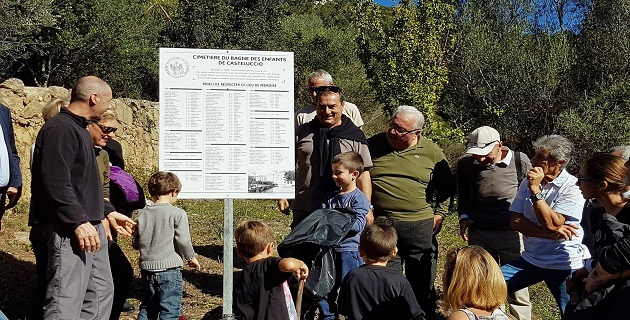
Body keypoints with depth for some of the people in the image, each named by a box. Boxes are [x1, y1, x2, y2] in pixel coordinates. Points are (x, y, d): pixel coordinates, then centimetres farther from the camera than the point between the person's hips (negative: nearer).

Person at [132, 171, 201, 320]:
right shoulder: (178, 214, -10)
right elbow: (183, 241, -10)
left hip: (147, 269, 5)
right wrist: (191, 258, 8)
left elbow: (135, 243, 8)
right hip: (169, 269, -5)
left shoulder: (143, 213, 4)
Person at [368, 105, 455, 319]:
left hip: (420, 226, 0)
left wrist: (439, 213, 6)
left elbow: (447, 186, 14)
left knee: (422, 285, 12)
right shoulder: (373, 145, 2)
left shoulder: (431, 151, 2)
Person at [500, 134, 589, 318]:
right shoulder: (528, 183, 2)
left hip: (564, 266, -4)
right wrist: (549, 233, -16)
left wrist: (535, 190, -24)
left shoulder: (573, 187, -13)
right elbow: (515, 222, -3)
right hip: (530, 260, 5)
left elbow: (551, 224, -22)